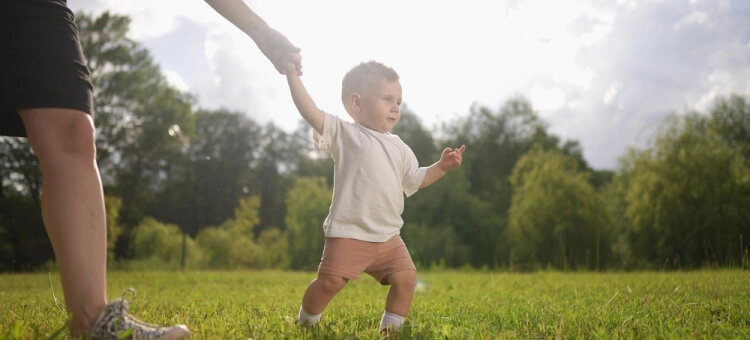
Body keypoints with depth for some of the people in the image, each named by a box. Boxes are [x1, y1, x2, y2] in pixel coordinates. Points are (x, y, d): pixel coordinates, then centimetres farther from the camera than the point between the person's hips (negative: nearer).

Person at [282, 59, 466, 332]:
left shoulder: (399, 148, 15)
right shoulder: (344, 133, -4)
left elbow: (415, 180, 22)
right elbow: (311, 113, -16)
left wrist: (441, 166, 8)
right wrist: (292, 74, -21)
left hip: (388, 237, 6)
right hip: (349, 234, -6)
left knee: (406, 278, -3)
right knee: (330, 281, -12)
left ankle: (390, 327, 14)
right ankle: (305, 324, 13)